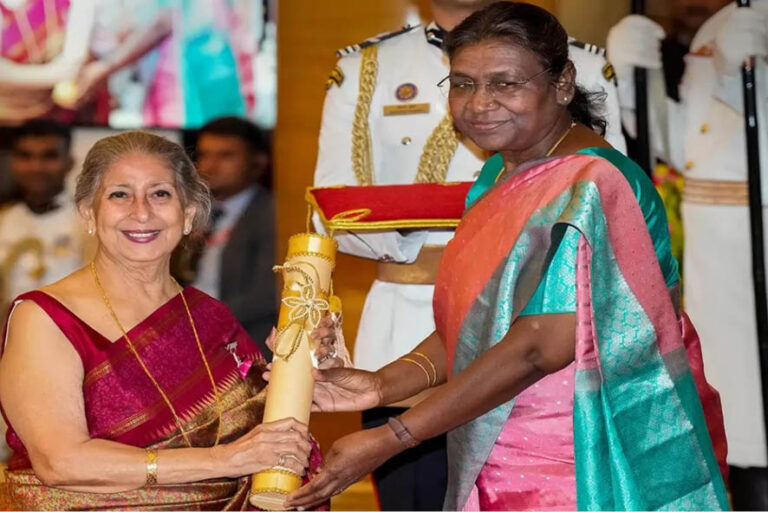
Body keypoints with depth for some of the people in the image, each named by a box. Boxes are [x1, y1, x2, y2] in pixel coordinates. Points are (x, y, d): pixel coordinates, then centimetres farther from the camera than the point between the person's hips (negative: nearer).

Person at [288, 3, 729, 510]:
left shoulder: (589, 187, -20)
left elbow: (539, 347, -25)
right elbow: (478, 322, 9)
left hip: (595, 468, -7)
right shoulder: (502, 173, 7)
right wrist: (384, 384, -8)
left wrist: (389, 440, -24)